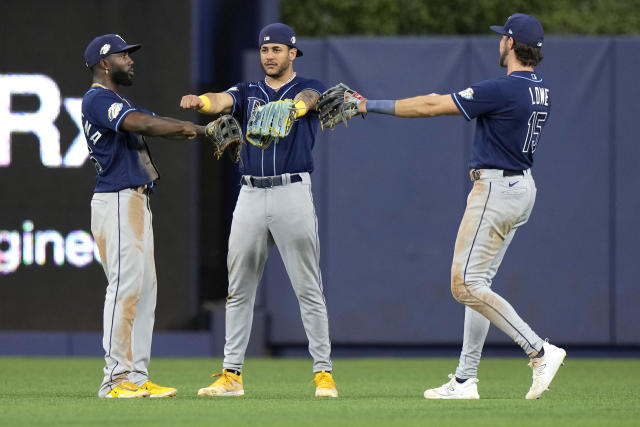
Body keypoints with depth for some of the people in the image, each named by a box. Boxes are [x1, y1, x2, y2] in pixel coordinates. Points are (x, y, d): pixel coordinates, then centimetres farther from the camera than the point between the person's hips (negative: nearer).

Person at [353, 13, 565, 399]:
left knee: (466, 284, -9)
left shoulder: (502, 90, -19)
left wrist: (371, 106, -7)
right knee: (476, 284, 13)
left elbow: (429, 107, -15)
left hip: (496, 189, -10)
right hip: (522, 188, 10)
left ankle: (540, 351, -15)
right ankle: (465, 380, 13)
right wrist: (448, 101, 33)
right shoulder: (540, 91, 8)